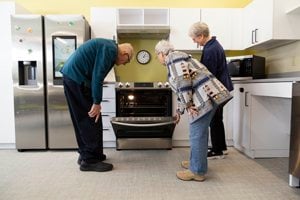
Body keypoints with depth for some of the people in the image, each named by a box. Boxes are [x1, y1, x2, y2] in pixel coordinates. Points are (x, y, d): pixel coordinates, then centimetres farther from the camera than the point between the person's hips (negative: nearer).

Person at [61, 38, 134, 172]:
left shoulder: (108, 46, 20)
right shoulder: (110, 49, -10)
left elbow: (95, 74, 20)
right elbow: (97, 77, -18)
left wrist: (95, 101, 19)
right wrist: (97, 103, -13)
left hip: (70, 75, 10)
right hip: (77, 78, -10)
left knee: (82, 119, 15)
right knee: (92, 119, -4)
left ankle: (85, 154, 25)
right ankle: (90, 160, 3)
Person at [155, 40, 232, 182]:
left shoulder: (172, 57, -3)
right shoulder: (176, 60, 27)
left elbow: (183, 80, -20)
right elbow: (182, 90, 31)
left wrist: (188, 104, -14)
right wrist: (179, 111, 35)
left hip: (204, 97, -10)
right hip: (208, 96, 10)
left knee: (197, 134, -2)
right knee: (200, 132, 18)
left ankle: (197, 171, 11)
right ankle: (196, 162, 33)